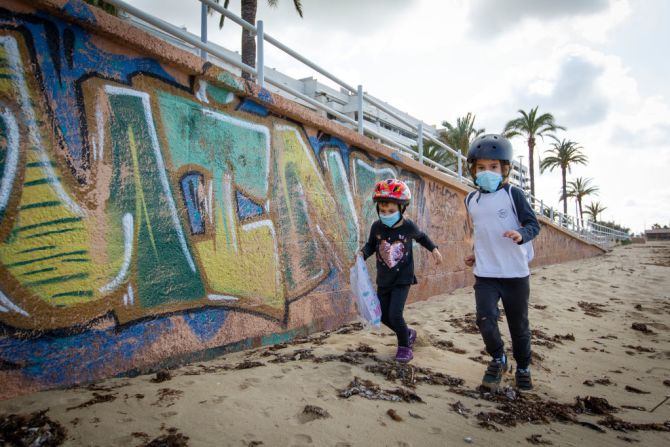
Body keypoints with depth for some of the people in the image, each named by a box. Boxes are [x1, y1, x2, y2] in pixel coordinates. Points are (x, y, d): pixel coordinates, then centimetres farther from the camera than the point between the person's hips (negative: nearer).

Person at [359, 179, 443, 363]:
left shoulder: (408, 226, -13)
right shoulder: (377, 227, -11)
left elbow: (421, 237, 10)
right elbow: (371, 245, 3)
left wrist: (434, 249, 4)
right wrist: (362, 254, -16)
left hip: (402, 279, -3)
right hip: (383, 279, 4)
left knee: (395, 314, -14)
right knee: (384, 316, 9)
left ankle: (404, 346, 13)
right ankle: (408, 334, 38)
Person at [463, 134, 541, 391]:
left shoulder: (512, 194, -6)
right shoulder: (471, 200, 8)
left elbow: (534, 223, -7)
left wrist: (521, 234, -27)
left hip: (515, 273, -2)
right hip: (484, 274, 3)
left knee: (518, 325, 9)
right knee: (485, 318, -13)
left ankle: (523, 369, 34)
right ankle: (498, 360, 16)